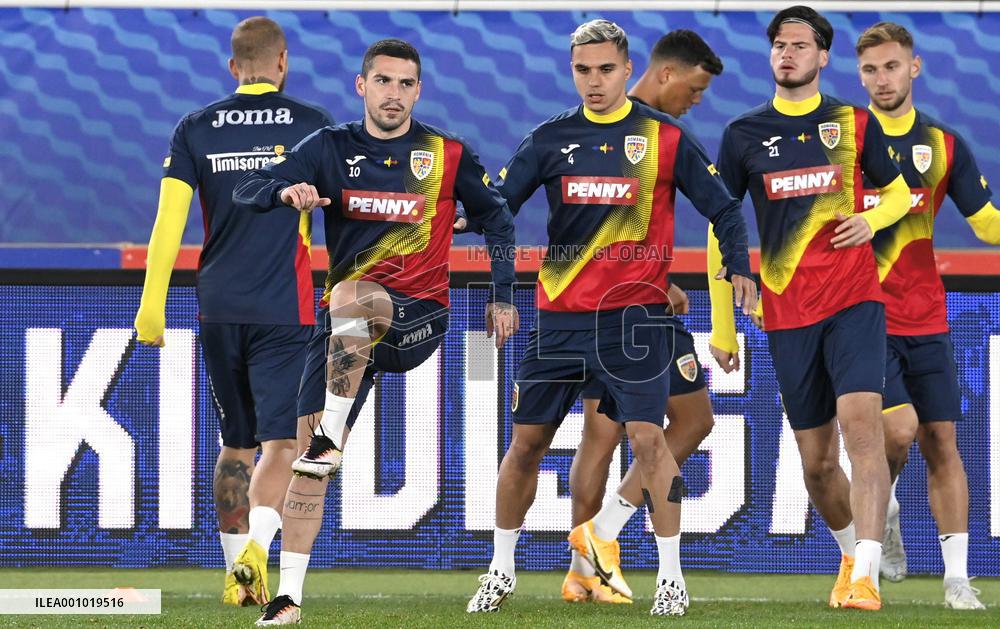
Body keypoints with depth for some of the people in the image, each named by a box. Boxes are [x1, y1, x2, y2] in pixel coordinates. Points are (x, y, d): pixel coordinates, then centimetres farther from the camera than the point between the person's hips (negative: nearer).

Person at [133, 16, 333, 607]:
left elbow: (169, 219, -1)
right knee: (280, 442, -5)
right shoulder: (312, 124, 1)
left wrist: (152, 303, 0)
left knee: (236, 444, 15)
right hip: (284, 311, -3)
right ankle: (256, 549, -27)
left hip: (219, 308, 3)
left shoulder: (197, 129, 5)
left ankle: (236, 570, 17)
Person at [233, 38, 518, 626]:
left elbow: (496, 214, 16)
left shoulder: (448, 154, 2)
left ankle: (331, 439, -28)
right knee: (306, 455, -7)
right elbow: (247, 190, -2)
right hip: (346, 323, 3)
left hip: (419, 317, -3)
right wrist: (287, 190, -24)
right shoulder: (330, 148, 4)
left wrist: (502, 295, 11)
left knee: (350, 296, -37)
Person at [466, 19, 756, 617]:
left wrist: (739, 268, -6)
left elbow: (723, 207, 6)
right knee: (527, 441, 5)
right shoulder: (550, 139, 6)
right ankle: (502, 570, 20)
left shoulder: (666, 137, 1)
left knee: (648, 437, -13)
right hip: (560, 315, 3)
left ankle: (672, 575, -2)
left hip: (634, 314, -3)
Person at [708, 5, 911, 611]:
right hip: (787, 313, 2)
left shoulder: (855, 123, 5)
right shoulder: (743, 133, 6)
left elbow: (898, 193, 19)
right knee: (818, 460, 6)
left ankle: (866, 576, -26)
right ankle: (851, 553, 31)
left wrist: (871, 221, -5)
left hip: (855, 299, -2)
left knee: (861, 423, -21)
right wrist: (722, 324, 8)